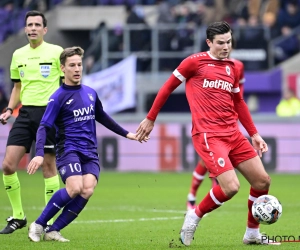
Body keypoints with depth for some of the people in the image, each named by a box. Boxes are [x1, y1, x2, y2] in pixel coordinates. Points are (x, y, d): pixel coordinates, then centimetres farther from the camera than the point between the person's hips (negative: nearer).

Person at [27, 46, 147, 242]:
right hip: (69, 150, -5)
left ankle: (53, 231, -15)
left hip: (90, 152, 5)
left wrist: (126, 134, 33)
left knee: (87, 190, -21)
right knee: (75, 188, -28)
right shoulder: (58, 97, -5)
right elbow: (44, 127, -10)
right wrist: (39, 154, -25)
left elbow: (101, 117, 30)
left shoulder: (90, 93, 12)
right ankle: (38, 225, -13)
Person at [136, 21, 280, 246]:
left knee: (262, 181, 5)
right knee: (231, 187, -21)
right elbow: (168, 87, 4)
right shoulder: (195, 62, -3)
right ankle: (194, 217, 4)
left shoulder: (232, 68, 15)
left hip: (232, 134, 7)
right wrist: (150, 119, 7)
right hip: (208, 135, -7)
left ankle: (252, 234, 22)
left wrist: (254, 134, 21)